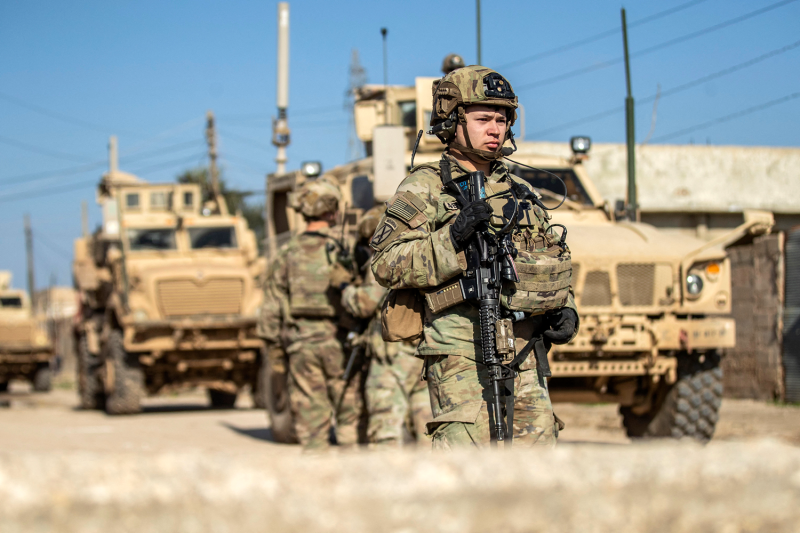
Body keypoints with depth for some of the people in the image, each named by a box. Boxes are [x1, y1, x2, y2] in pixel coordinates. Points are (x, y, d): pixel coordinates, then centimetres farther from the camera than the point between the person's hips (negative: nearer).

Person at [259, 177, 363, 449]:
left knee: (310, 419, 4)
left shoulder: (286, 255, 5)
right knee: (349, 412, 4)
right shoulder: (344, 250, -3)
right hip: (338, 340, -2)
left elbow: (272, 308, 4)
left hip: (300, 344, 2)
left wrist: (274, 343, 11)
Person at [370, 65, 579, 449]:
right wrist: (451, 239, -22)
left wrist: (565, 310, 9)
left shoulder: (519, 189, 20)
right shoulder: (423, 189, 0)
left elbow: (555, 260, 27)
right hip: (462, 356, -7)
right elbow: (387, 264, -11)